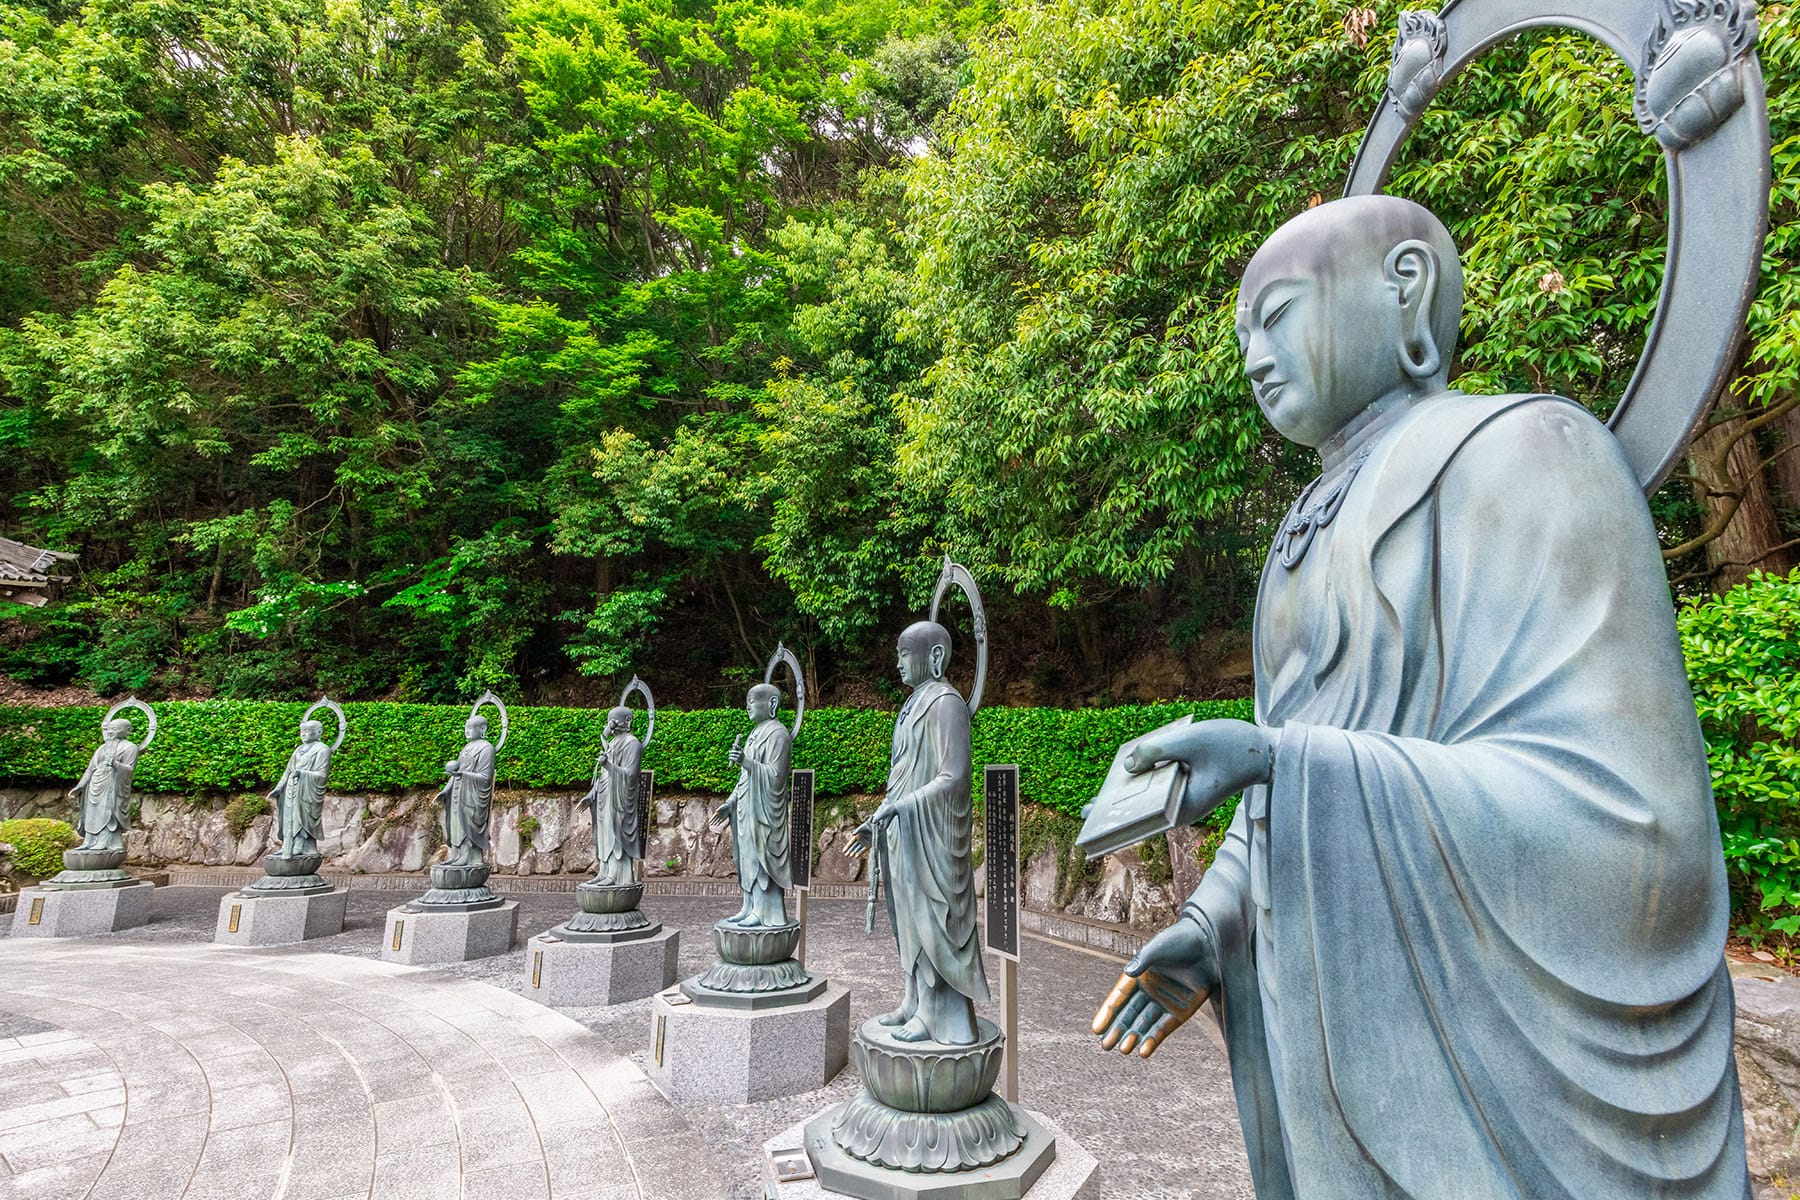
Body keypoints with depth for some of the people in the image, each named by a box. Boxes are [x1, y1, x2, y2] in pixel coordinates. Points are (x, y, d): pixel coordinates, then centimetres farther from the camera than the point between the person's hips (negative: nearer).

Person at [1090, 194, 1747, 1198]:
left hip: (1494, 1047, -7)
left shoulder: (1526, 457, -12)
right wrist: (1210, 932, 4)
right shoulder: (1318, 539, 13)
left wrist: (1274, 762, -27)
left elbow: (1621, 817, -20)